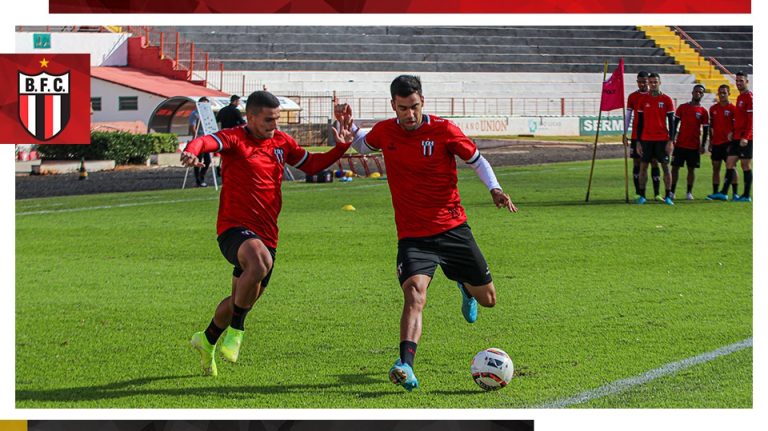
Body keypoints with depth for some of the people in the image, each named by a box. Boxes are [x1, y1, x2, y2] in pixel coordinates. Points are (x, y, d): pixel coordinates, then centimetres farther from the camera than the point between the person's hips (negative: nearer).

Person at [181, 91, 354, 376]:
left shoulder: (281, 142, 13)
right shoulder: (235, 138, -7)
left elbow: (311, 165, 26)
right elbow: (207, 141, -27)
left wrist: (339, 148, 11)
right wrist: (192, 151, -51)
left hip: (266, 234, 7)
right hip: (235, 228, -7)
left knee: (243, 299, 14)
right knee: (260, 261, -38)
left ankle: (207, 340, 41)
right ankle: (236, 330, -19)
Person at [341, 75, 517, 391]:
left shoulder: (443, 130, -8)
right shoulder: (384, 132, -1)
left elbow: (476, 160, 5)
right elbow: (363, 145, 22)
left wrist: (494, 189, -11)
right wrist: (351, 129, 1)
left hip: (453, 228, 1)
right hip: (412, 235, 0)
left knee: (488, 299, 10)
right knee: (414, 293, -28)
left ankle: (465, 285, 48)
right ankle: (406, 366, -40)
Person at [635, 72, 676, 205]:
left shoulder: (666, 100, 1)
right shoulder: (643, 100, 5)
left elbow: (671, 122, 1)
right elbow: (639, 122, 8)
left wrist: (671, 141, -7)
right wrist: (638, 142, 3)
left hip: (662, 139, -1)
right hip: (646, 139, 1)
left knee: (666, 166, -1)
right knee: (643, 166, 1)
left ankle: (668, 196, 2)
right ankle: (642, 196, 7)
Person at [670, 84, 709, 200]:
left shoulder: (703, 111, 3)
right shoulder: (682, 107, 5)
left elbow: (706, 130, 4)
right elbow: (675, 124, 7)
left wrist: (703, 145, -3)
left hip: (694, 146, -1)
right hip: (680, 143, 1)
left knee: (691, 168, 2)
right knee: (675, 166, 0)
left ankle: (689, 192, 8)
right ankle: (672, 192, 6)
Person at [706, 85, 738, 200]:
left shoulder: (732, 108, -4)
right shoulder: (713, 108, 11)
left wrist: (732, 133, -17)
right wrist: (710, 142, 14)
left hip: (728, 142, -5)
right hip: (716, 142, 5)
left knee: (731, 166, -6)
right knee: (715, 168, 6)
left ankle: (735, 193, -5)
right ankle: (715, 193, 11)